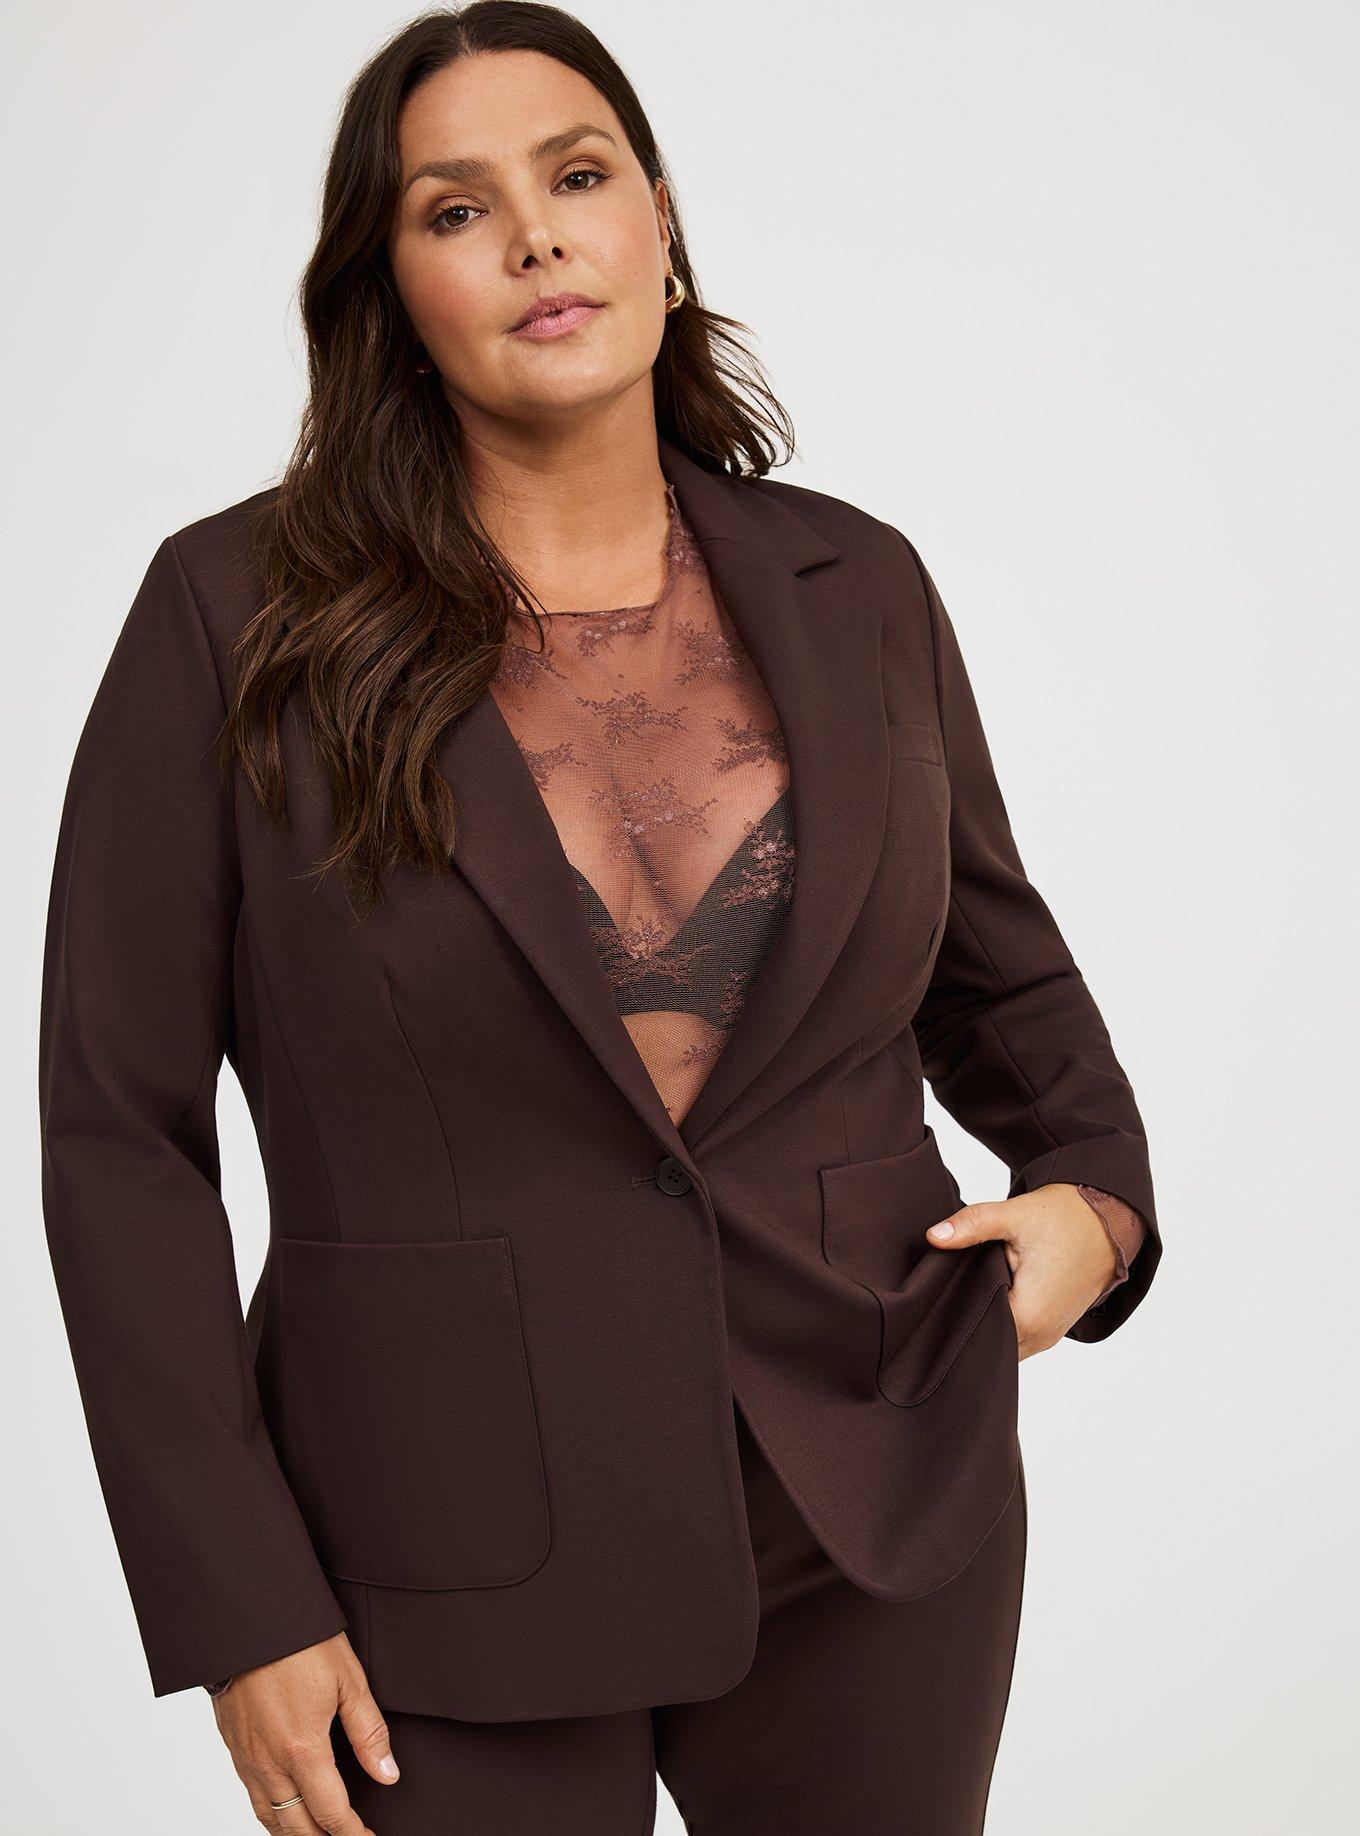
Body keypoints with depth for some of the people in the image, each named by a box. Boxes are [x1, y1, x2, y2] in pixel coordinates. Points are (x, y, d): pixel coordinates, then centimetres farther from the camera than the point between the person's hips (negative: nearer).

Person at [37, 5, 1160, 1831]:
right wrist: (237, 1608, -9)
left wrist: (1092, 1192, -2)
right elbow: (118, 1130, -6)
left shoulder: (857, 591, 1)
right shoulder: (241, 617, -7)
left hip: (874, 1539, 3)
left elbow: (997, 963, 17)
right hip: (454, 1597, -2)